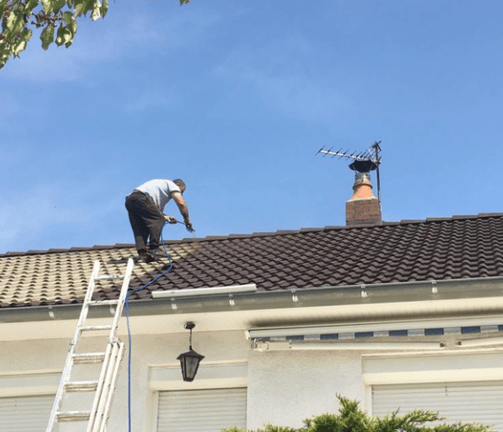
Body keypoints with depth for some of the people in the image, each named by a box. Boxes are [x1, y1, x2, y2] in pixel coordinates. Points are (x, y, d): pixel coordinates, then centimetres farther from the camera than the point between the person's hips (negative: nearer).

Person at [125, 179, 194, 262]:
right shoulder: (172, 185, 13)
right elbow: (181, 203, -2)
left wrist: (165, 217, 17)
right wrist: (187, 219, 7)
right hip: (140, 198, -9)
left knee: (140, 230, 5)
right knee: (157, 221, -8)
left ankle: (142, 253, -8)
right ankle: (154, 248, -16)